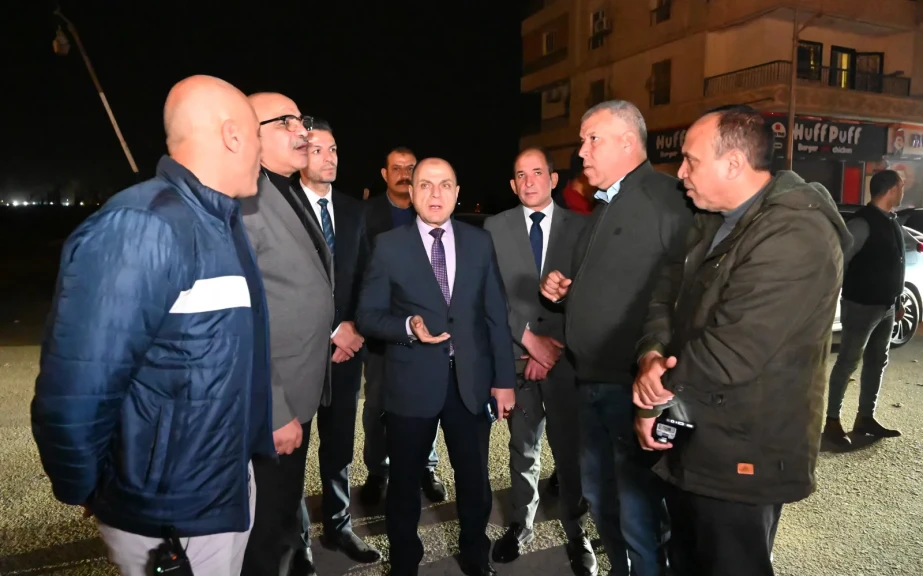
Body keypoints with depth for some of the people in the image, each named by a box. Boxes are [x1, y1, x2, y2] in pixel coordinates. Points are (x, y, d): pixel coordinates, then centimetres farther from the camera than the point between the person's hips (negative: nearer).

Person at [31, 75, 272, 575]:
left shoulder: (223, 223, 5)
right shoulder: (141, 228, -25)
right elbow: (73, 399, -25)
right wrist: (88, 494, -10)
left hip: (230, 490, 8)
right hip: (169, 519, -8)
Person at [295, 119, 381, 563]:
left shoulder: (353, 210, 10)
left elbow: (364, 276, 11)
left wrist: (353, 327, -2)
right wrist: (329, 330, -11)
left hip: (347, 342, 5)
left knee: (340, 440, 13)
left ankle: (338, 525, 29)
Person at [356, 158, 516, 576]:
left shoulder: (479, 242, 3)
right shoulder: (389, 246, -4)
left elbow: (496, 314, 3)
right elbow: (367, 315, -3)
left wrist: (504, 378, 1)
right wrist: (408, 327, -22)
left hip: (471, 380, 2)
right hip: (412, 383, -2)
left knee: (474, 480, 17)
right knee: (405, 483, 15)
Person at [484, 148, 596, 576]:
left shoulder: (581, 227, 2)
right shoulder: (495, 227, 3)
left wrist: (556, 346, -8)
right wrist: (529, 338, -9)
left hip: (567, 356, -1)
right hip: (516, 355, 1)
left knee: (570, 448, 5)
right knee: (523, 447, 14)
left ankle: (576, 534, 24)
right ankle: (521, 524, 32)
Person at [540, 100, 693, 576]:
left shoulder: (664, 198, -13)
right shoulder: (604, 206, 17)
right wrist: (562, 289, 7)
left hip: (635, 383, -9)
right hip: (592, 380, 9)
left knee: (639, 515, 1)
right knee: (599, 496, 21)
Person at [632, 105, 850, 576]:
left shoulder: (795, 235, -23)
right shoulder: (712, 222, 8)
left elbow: (729, 352, -29)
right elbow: (667, 294, 6)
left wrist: (657, 399, -14)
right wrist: (653, 357, -14)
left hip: (738, 460, -8)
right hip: (691, 446, 9)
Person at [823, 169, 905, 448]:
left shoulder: (891, 221, 10)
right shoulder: (863, 223, -17)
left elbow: (893, 266, 16)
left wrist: (897, 301, 17)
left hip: (885, 306, 9)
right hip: (862, 306, -9)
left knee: (877, 362, 14)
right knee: (848, 362, -2)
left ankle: (865, 418, 26)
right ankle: (832, 422, 6)